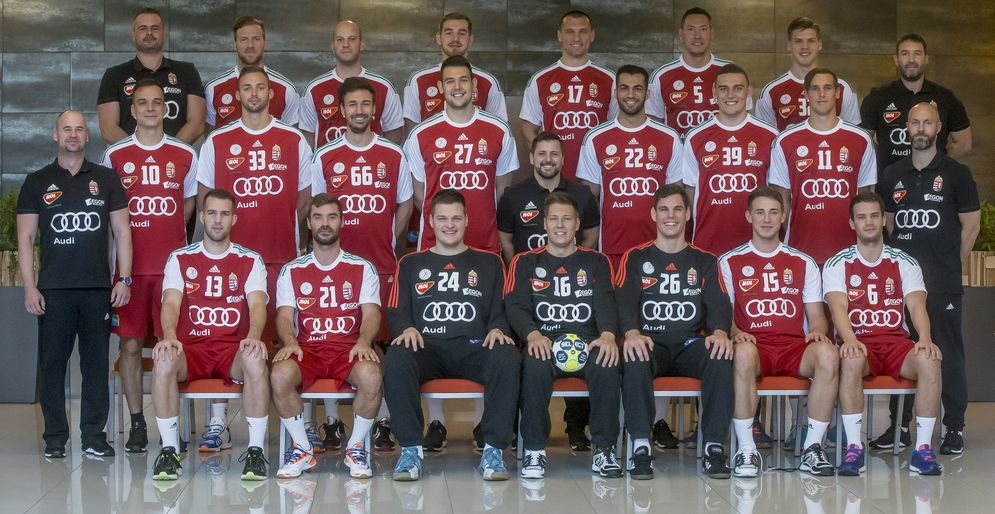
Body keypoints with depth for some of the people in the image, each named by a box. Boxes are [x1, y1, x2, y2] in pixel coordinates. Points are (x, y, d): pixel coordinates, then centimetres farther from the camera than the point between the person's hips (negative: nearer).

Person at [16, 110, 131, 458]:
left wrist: (124, 279, 1)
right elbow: (25, 238, 6)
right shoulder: (37, 182, 9)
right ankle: (55, 438, 9)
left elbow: (121, 232, 11)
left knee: (96, 363, 2)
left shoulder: (106, 179, 11)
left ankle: (94, 436, 9)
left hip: (98, 287, 1)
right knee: (52, 364, 1)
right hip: (53, 289, 0)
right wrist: (29, 287, -3)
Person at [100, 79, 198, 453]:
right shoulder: (114, 156, 6)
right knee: (130, 344, 2)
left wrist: (169, 235, 7)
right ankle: (137, 424, 11)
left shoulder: (185, 155, 6)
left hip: (173, 264, 0)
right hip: (130, 265, 0)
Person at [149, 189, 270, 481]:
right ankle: (169, 449, -22)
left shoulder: (250, 261, 8)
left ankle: (255, 449, -25)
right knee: (163, 360, -33)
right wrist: (169, 336, -28)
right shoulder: (180, 259, 10)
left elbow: (257, 304, -8)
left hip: (234, 349, -1)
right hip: (191, 348, 1)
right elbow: (171, 302, -6)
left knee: (256, 360, -35)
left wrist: (253, 336, -31)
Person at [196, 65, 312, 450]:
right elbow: (203, 198, 11)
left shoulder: (293, 141, 9)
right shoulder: (217, 142, 9)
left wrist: (284, 231, 3)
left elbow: (305, 198, 13)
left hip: (283, 255, 0)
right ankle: (218, 423, 5)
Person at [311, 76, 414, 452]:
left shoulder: (394, 156, 6)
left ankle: (382, 422, 8)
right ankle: (332, 422, 8)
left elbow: (405, 204, 15)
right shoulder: (325, 157, 5)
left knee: (382, 342, 0)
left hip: (382, 265, 0)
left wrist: (388, 241, 8)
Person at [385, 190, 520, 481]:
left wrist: (498, 329, -9)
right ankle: (410, 449, -26)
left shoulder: (489, 263, 21)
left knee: (508, 358, -34)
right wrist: (407, 328, -10)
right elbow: (395, 313, 14)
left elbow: (501, 311, 14)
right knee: (397, 359, -35)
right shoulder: (411, 264, 22)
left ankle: (493, 449, -27)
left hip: (474, 349, 0)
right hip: (426, 349, 0)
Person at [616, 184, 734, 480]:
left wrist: (720, 332, -21)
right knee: (634, 357, -37)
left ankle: (714, 446, -27)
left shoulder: (705, 262, 19)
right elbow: (624, 301, -1)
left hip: (691, 345, 1)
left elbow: (718, 303, 4)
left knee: (721, 356, -33)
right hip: (650, 344, -1)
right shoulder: (635, 258, 15)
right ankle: (640, 446, -33)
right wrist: (631, 332, -25)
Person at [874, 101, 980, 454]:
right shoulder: (893, 176, 11)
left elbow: (971, 225, 3)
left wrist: (949, 264, 3)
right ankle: (899, 425, 14)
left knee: (948, 353, -2)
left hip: (943, 283, -4)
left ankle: (954, 428, 5)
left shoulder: (955, 173, 1)